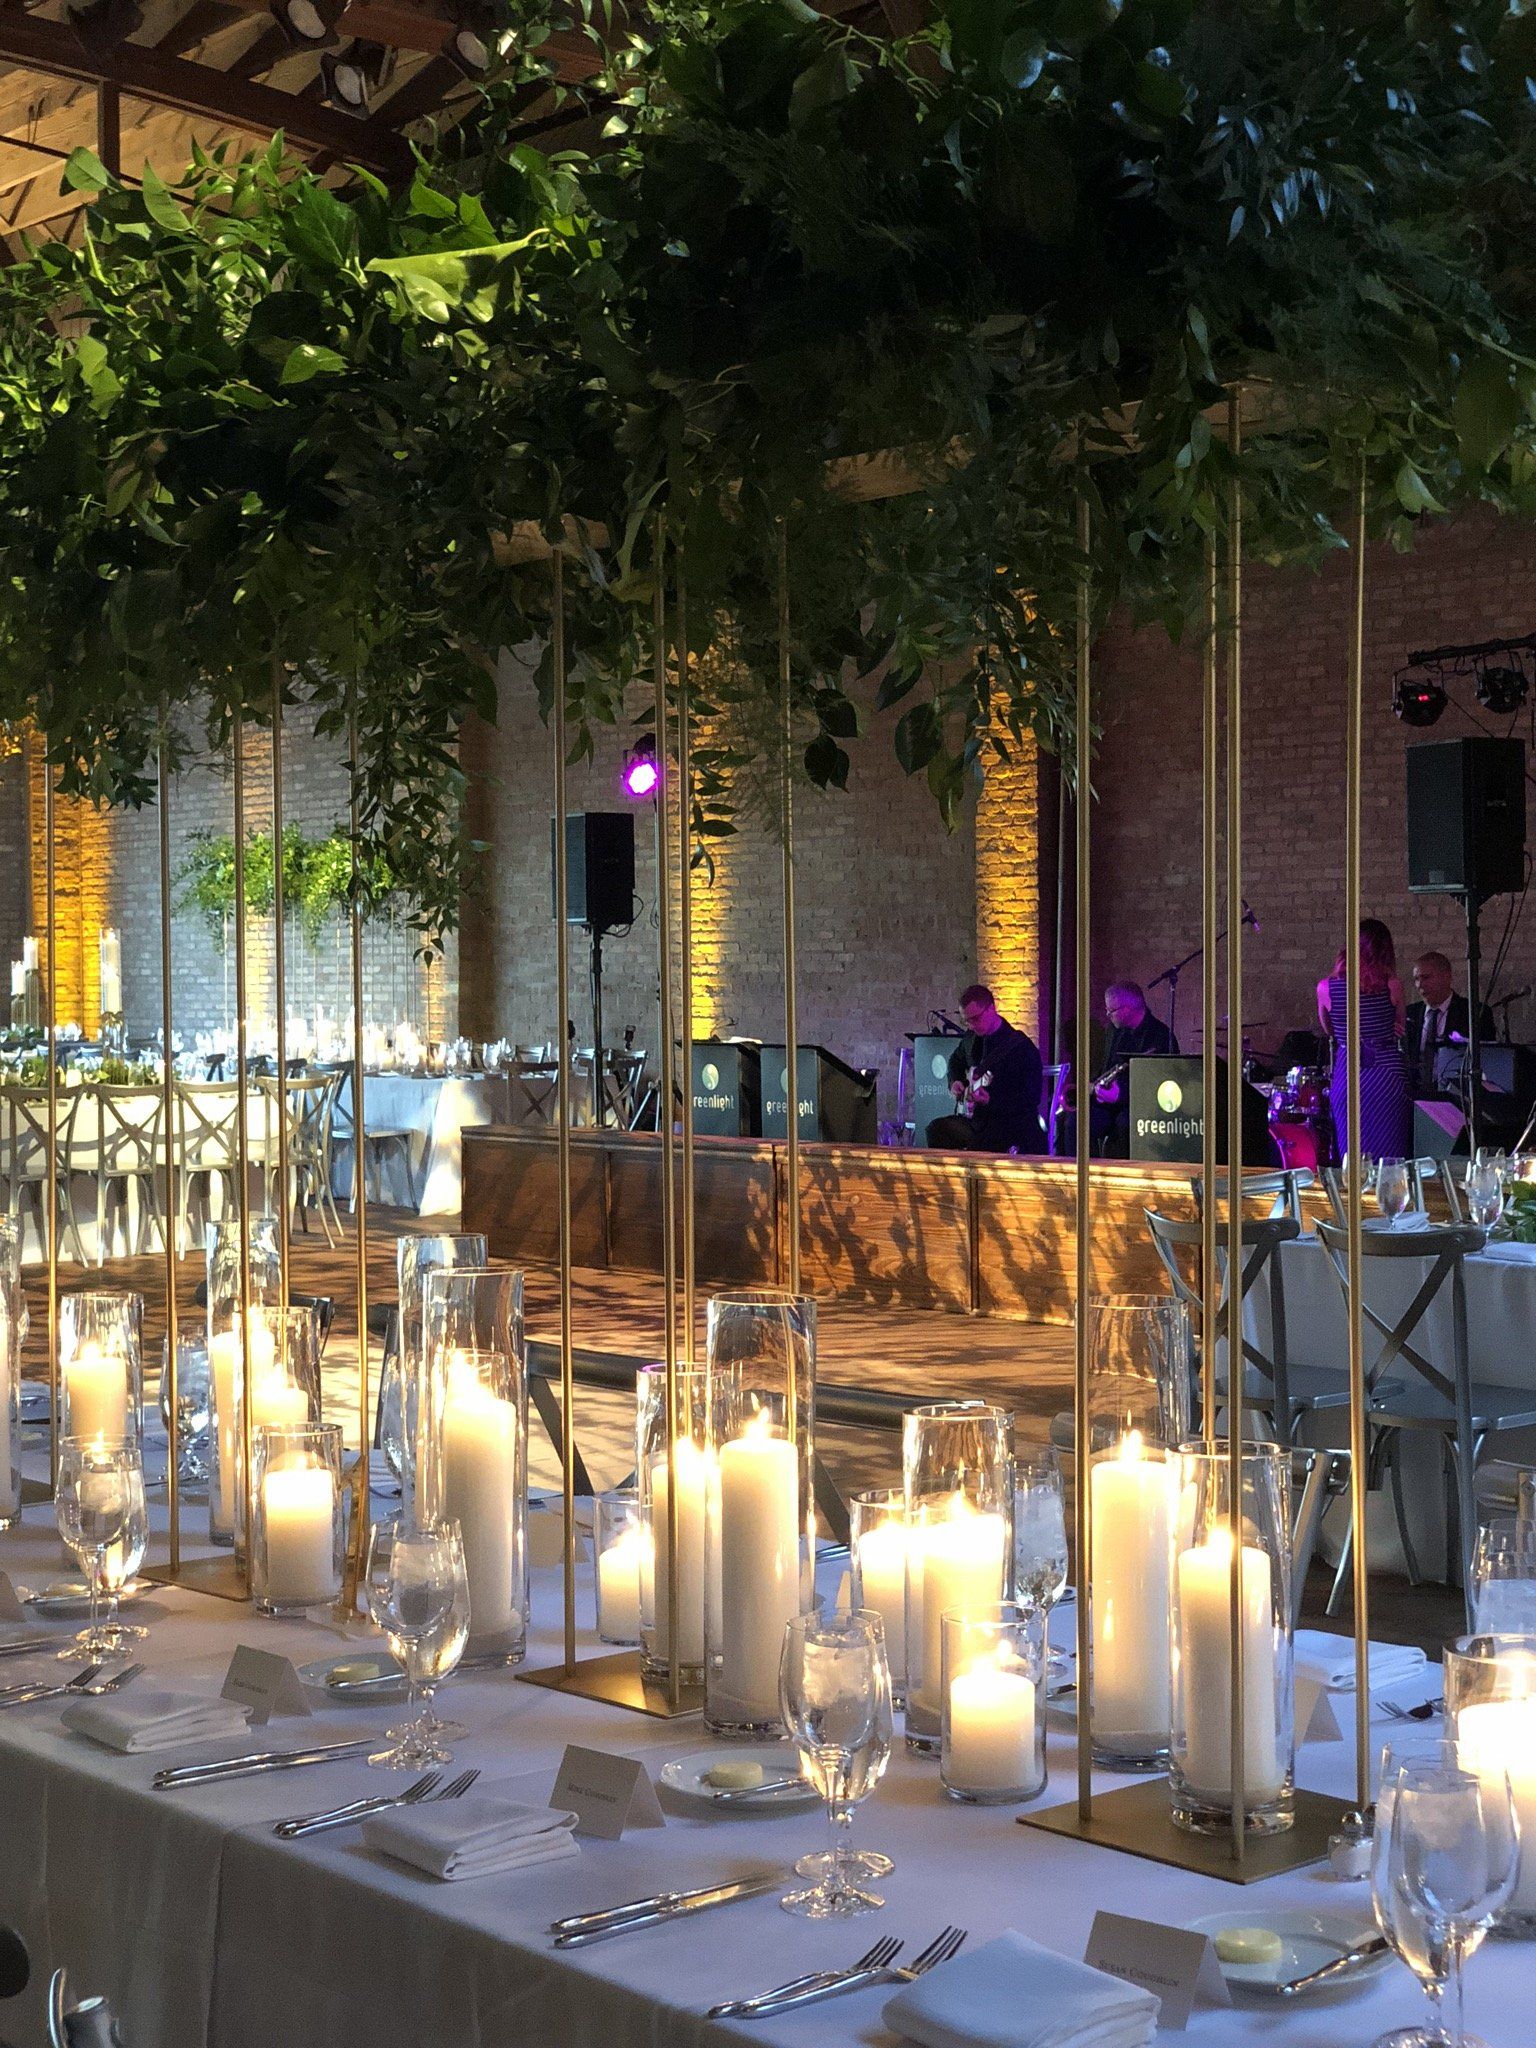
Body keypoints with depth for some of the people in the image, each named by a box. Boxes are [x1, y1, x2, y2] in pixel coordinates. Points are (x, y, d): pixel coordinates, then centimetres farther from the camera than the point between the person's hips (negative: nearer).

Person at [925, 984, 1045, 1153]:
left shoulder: (1020, 1046, -17)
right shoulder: (971, 1038, 7)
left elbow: (1031, 1099, -19)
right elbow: (956, 1060, 31)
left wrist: (991, 1100, -29)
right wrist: (954, 1081, 10)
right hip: (976, 1121, 8)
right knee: (937, 1129, -8)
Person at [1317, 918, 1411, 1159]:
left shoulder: (1326, 987, -1)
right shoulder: (1392, 986, -5)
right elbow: (1400, 1029, 12)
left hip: (1347, 1078, 1)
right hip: (1388, 1075, -1)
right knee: (1390, 1163, 4)